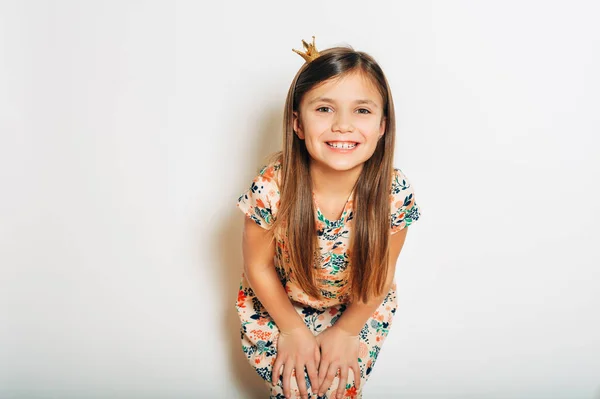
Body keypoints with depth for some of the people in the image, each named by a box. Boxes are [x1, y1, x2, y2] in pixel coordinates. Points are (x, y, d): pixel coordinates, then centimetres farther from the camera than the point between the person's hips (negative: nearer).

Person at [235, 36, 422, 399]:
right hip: (277, 305, -1)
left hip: (358, 309, 1)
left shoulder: (395, 192, -26)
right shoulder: (272, 188, -30)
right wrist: (293, 329, -6)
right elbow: (259, 265, -13)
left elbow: (380, 272, -10)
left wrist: (346, 330, -4)